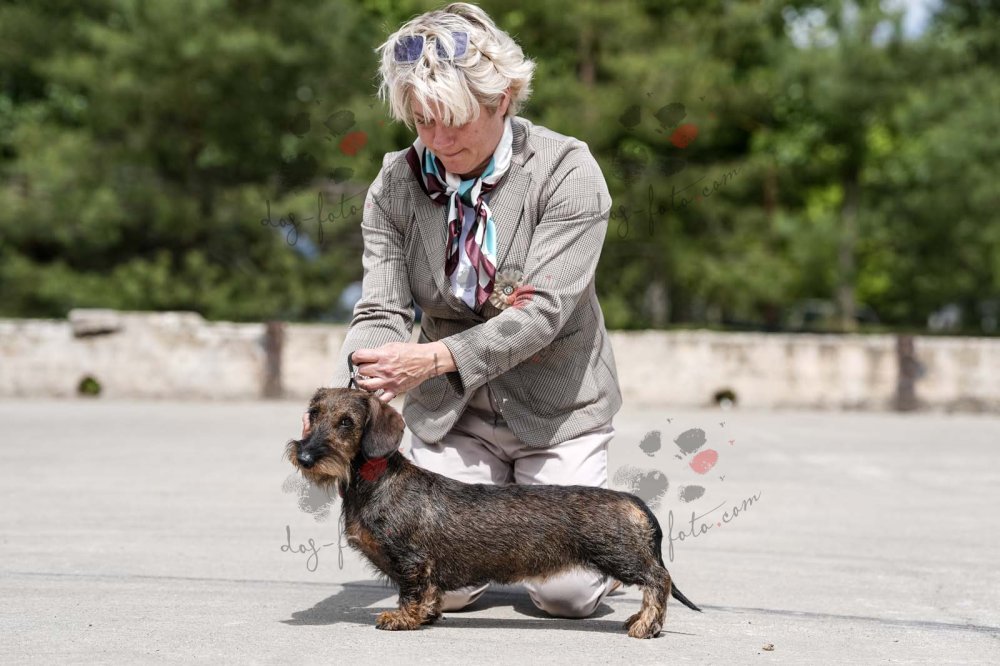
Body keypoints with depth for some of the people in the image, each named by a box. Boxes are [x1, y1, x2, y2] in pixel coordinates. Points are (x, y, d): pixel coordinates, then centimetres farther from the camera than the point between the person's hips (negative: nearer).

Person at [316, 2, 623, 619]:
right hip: (451, 412, 3)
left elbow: (541, 313, -27)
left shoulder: (568, 172, -19)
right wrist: (345, 395, -33)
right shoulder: (396, 184, -7)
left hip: (556, 408, -3)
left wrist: (435, 358, -41)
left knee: (565, 592, -10)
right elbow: (381, 311, -12)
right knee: (443, 584, -7)